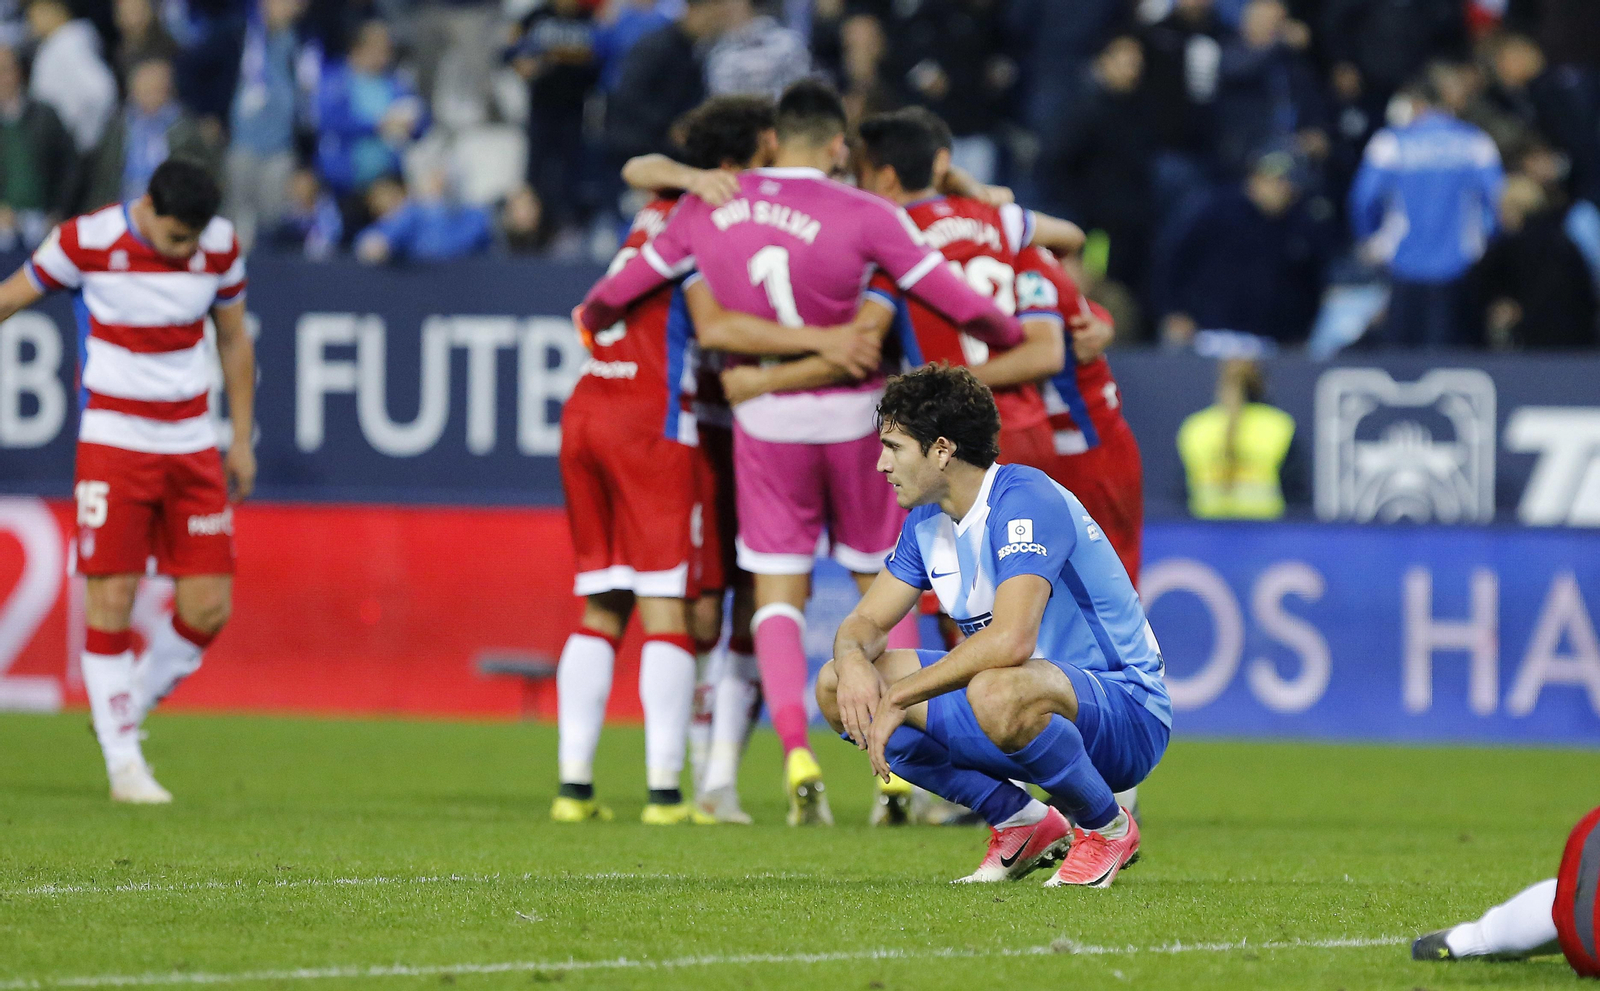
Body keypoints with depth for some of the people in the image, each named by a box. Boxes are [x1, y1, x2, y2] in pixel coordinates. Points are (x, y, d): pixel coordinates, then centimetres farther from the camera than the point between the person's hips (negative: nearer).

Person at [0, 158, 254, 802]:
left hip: (191, 444, 4)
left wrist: (242, 440, 15)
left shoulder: (221, 247, -1)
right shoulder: (88, 241, -12)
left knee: (209, 608, -3)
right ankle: (123, 763, 0)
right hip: (112, 441, -4)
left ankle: (128, 709, 22)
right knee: (112, 598, -10)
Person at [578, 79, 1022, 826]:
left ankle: (796, 750, -16)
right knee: (883, 584, 13)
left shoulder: (708, 209, -2)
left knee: (778, 593, 5)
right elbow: (960, 304, -12)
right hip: (852, 414, -2)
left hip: (764, 420, 2)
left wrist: (590, 319, 30)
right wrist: (1016, 340, 7)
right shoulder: (862, 217, -12)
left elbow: (618, 292, 7)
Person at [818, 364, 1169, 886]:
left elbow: (1011, 639, -35)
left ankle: (1108, 827, -12)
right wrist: (853, 659, -15)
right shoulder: (927, 521, 6)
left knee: (997, 693, -43)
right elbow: (866, 622, 11)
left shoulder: (1025, 500, -22)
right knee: (836, 687, -2)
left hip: (1126, 711, -9)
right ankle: (1023, 822, 4)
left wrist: (898, 697, -30)